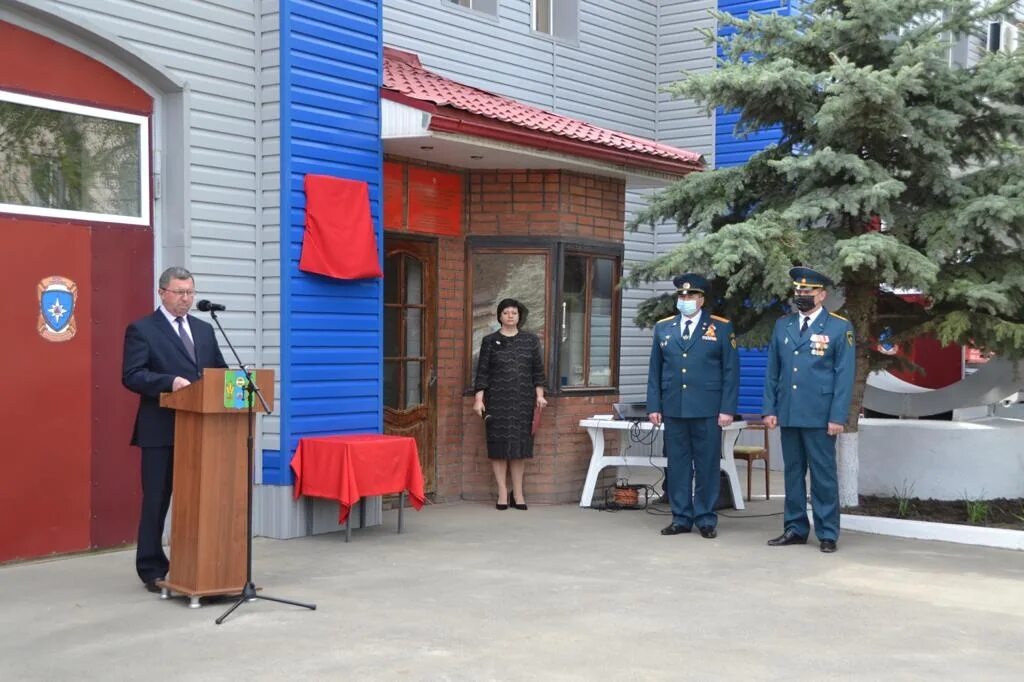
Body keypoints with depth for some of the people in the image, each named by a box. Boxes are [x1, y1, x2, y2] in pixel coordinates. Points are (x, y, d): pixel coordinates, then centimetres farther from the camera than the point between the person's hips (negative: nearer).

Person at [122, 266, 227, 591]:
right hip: (161, 430, -5)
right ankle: (152, 570, 11)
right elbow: (131, 376, -12)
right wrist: (170, 381, -26)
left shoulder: (204, 330, 16)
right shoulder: (142, 329, -2)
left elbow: (219, 370, 16)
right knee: (156, 502, 2)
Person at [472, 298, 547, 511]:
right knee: (498, 444, -1)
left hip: (523, 400, 1)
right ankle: (502, 493, 6)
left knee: (520, 444, 3)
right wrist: (478, 399, -5)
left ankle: (518, 493, 12)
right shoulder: (490, 341, 4)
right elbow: (482, 372, 2)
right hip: (497, 400, -1)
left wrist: (539, 395, 0)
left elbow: (538, 370, 9)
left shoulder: (531, 340, 8)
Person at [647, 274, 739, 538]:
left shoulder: (721, 328, 2)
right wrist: (654, 406, 5)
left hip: (707, 410, -3)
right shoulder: (663, 328, 11)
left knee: (707, 465, 2)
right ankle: (681, 518, 14)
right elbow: (655, 371, 12)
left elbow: (731, 371, 0)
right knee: (677, 465, 6)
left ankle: (706, 519, 12)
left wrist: (727, 409, -6)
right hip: (673, 409, 3)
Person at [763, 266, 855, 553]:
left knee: (823, 475, 1)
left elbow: (845, 375, -5)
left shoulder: (839, 327, -1)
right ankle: (795, 528, 18)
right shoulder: (782, 325, 11)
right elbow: (773, 371, 12)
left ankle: (827, 533, 9)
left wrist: (837, 417, -10)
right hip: (788, 413, 4)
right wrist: (770, 409, 5)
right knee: (793, 472, 10)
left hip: (820, 415, -4)